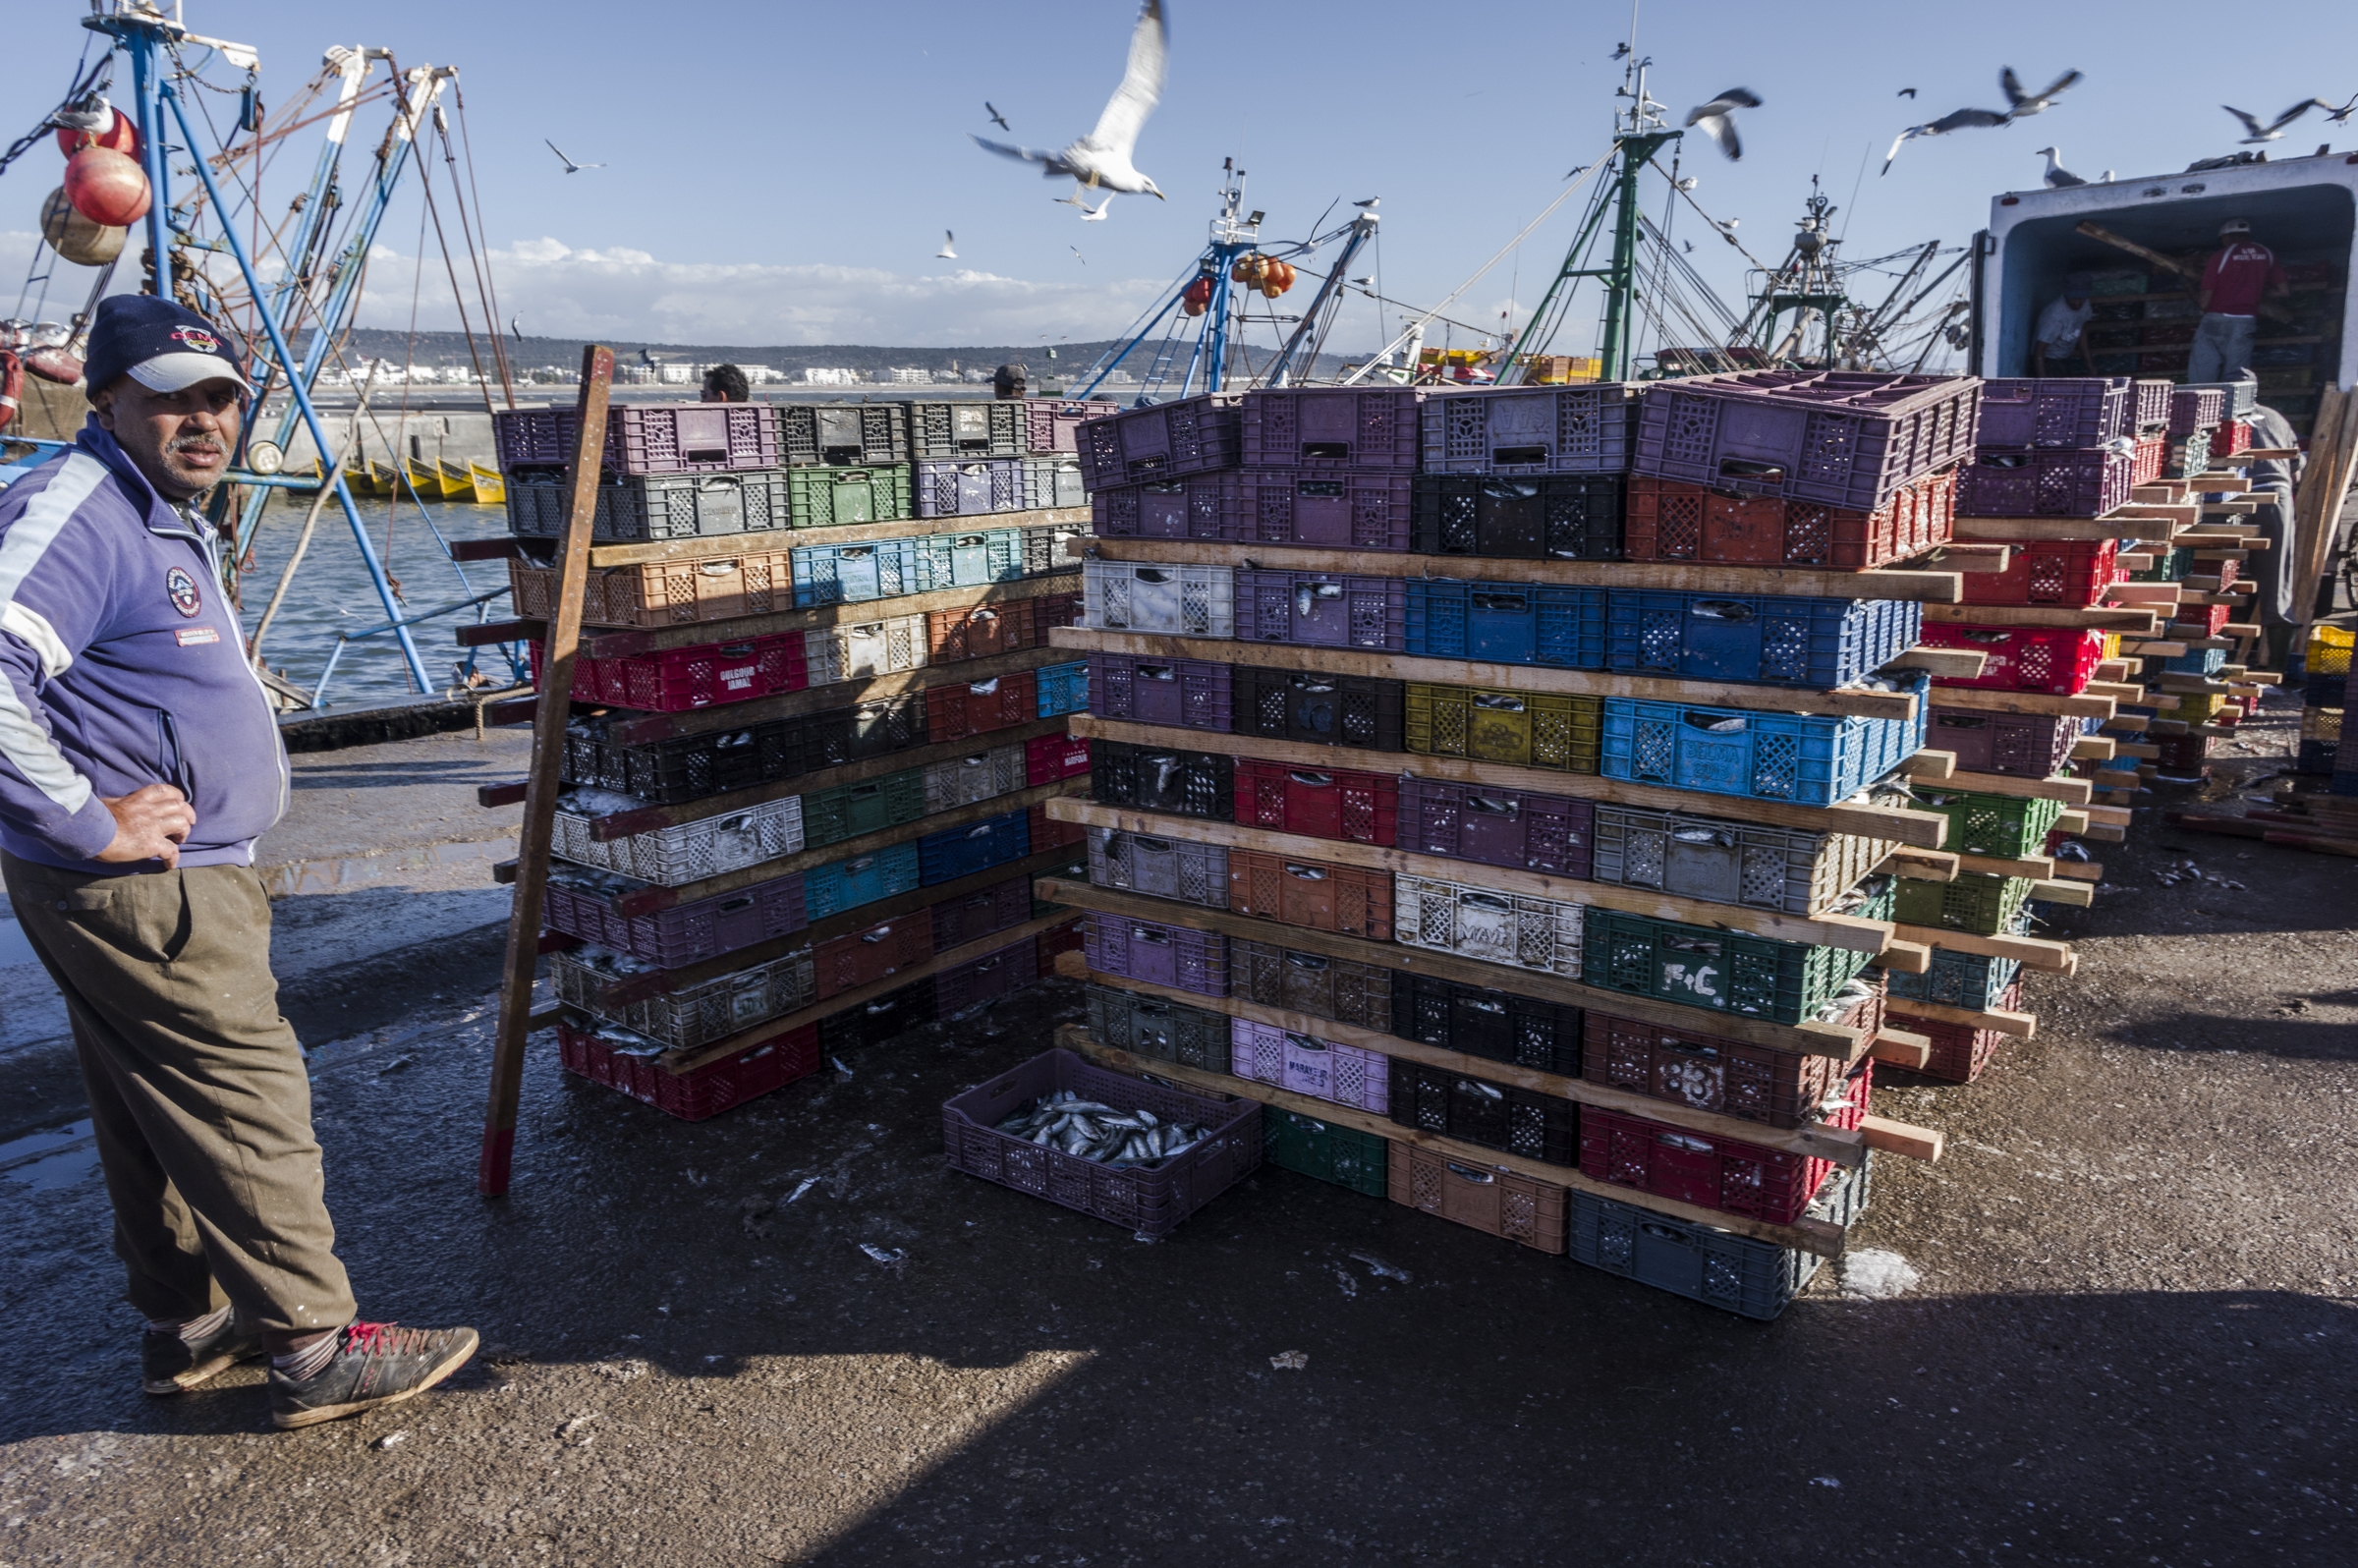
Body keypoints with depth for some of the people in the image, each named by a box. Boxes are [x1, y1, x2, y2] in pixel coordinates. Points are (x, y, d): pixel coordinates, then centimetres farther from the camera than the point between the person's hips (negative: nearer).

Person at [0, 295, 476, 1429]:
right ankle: (317, 1347, 5)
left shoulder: (165, 519, 17)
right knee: (246, 1100, -5)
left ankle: (187, 1324, 30)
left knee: (156, 1111, 17)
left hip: (161, 878, 10)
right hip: (140, 890, -10)